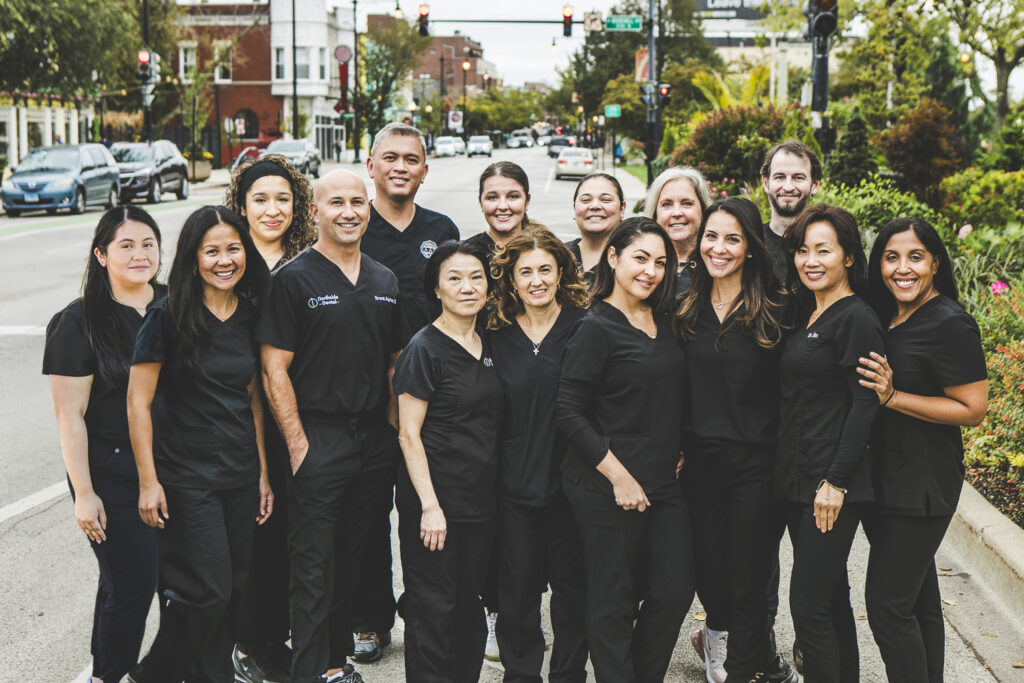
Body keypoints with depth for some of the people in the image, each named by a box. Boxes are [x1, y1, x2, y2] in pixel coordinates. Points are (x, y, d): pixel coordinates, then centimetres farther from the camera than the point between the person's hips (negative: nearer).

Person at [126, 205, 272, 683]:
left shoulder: (250, 316, 6)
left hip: (240, 474, 6)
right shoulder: (168, 318, -12)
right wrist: (148, 482, -12)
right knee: (208, 591, -4)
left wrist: (263, 473, 11)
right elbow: (138, 401, -10)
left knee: (233, 588, 11)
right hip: (186, 477, -6)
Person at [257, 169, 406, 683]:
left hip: (375, 442, 6)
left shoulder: (385, 281, 12)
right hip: (318, 438, -5)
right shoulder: (293, 279, -6)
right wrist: (297, 444, -13)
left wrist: (395, 430, 9)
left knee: (353, 557, 14)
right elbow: (275, 370, -9)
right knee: (313, 565, -1)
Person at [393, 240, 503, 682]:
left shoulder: (487, 346, 12)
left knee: (470, 605, 14)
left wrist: (496, 491, 14)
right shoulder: (425, 348, -10)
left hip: (481, 498, 7)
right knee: (434, 608, 0)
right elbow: (409, 435, -13)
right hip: (435, 500, -7)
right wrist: (430, 505, -18)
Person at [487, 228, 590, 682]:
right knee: (517, 586, 8)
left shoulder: (583, 328, -4)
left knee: (571, 584, 10)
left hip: (570, 475, -1)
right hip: (515, 482, 2)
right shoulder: (497, 334, 4)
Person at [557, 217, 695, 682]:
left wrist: (676, 456, 13)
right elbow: (569, 413, -15)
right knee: (614, 603, 2)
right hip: (607, 489, -7)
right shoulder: (597, 328, -11)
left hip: (664, 484, 7)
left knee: (675, 591, 8)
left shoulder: (663, 320, 11)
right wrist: (619, 477, -16)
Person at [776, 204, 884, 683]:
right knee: (830, 596, 16)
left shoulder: (855, 318, -12)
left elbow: (864, 404, -17)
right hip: (797, 481, 9)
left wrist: (835, 481, -18)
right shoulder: (805, 315, 14)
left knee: (808, 605, -7)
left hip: (833, 486, -8)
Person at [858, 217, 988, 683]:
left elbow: (973, 409, -19)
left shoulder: (950, 325, -15)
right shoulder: (884, 319, 10)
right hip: (885, 480, 8)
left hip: (922, 485, -8)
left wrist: (892, 397, -22)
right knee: (918, 599, 17)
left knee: (888, 604, -7)